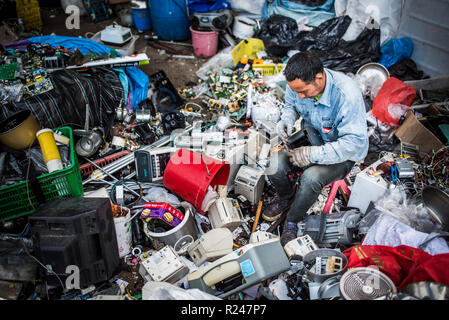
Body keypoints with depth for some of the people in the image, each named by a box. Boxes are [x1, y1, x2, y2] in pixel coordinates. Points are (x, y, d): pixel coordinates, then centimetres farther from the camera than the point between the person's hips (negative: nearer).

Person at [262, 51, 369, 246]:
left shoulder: (347, 95, -32)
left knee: (311, 177, -34)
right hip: (310, 140, 5)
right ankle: (285, 197, 13)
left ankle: (292, 221, -4)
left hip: (342, 154, -5)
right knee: (275, 165, -22)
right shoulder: (298, 84, -13)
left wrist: (313, 154, -34)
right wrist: (287, 119, -13)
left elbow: (354, 142, -30)